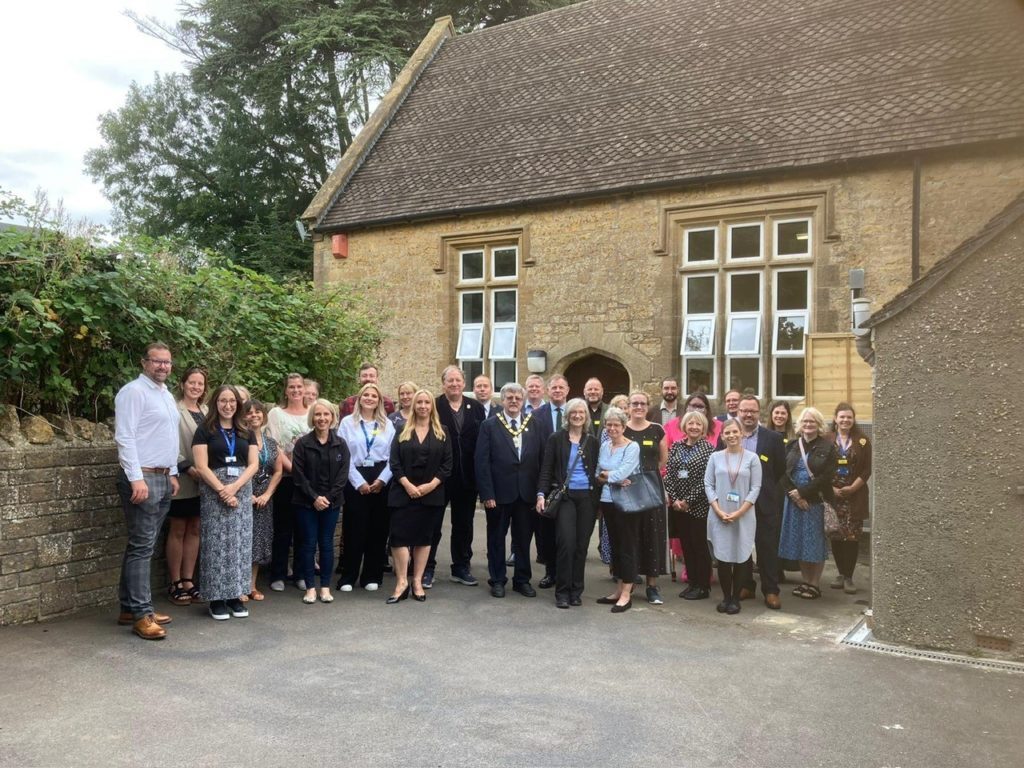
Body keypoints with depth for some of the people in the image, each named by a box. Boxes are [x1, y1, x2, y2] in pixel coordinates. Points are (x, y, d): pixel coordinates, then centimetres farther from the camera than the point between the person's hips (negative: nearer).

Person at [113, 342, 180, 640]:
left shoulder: (167, 395, 18)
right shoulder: (133, 391, -9)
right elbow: (124, 437, -16)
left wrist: (173, 473, 18)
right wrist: (137, 478, -21)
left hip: (163, 478, 9)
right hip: (142, 477, -9)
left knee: (144, 546, 11)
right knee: (142, 547, -7)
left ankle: (130, 607, 18)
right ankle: (142, 614, -3)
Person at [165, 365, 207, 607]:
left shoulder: (206, 412, 11)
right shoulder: (175, 411, -9)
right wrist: (188, 468, -18)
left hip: (202, 482, 6)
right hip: (181, 480, -6)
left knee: (194, 530, 10)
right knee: (178, 531, 4)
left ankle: (188, 580, 18)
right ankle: (175, 583, 13)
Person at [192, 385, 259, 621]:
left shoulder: (246, 432, 12)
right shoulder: (204, 431, 0)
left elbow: (254, 464, 5)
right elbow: (202, 467, -7)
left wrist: (235, 486, -10)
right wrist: (223, 490, -15)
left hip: (242, 491, 4)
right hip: (214, 492, -4)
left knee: (240, 542, 4)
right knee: (216, 543, -2)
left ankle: (236, 596, 12)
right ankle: (217, 598, 5)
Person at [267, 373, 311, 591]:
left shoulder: (312, 414, 9)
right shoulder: (276, 413, 2)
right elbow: (274, 447, -5)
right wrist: (292, 468, -15)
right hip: (285, 477, -2)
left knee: (303, 527, 6)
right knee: (282, 527, 2)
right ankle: (278, 575, 10)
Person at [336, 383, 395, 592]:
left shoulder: (387, 425, 9)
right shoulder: (347, 422, 3)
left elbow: (394, 456, 4)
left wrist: (382, 480, -9)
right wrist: (359, 482, -9)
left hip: (381, 481, 2)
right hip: (355, 481, -2)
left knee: (378, 528, 5)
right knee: (354, 529, -1)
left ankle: (372, 576, 15)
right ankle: (348, 577, 10)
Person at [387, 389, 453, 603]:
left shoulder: (442, 433, 7)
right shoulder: (402, 431, 6)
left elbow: (447, 464, 1)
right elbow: (394, 462, -1)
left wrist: (431, 485, -11)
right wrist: (407, 485, -14)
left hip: (431, 494, 1)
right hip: (404, 492, -1)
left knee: (424, 537, 5)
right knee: (400, 535, -7)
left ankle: (417, 582, 13)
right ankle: (402, 582, -1)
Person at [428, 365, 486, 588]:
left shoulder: (476, 408, 6)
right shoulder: (433, 406, -5)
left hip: (466, 476, 4)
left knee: (464, 524, 13)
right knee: (433, 524, 7)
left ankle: (461, 568, 25)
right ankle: (427, 569, 16)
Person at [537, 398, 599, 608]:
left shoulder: (593, 442, 10)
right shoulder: (556, 438, 2)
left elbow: (597, 470, 13)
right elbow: (546, 468, 0)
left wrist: (599, 499, 7)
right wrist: (541, 494, -11)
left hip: (587, 497, 3)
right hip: (564, 496, -3)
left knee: (581, 545, 3)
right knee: (566, 542, -12)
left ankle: (576, 591, 15)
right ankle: (562, 592, 0)